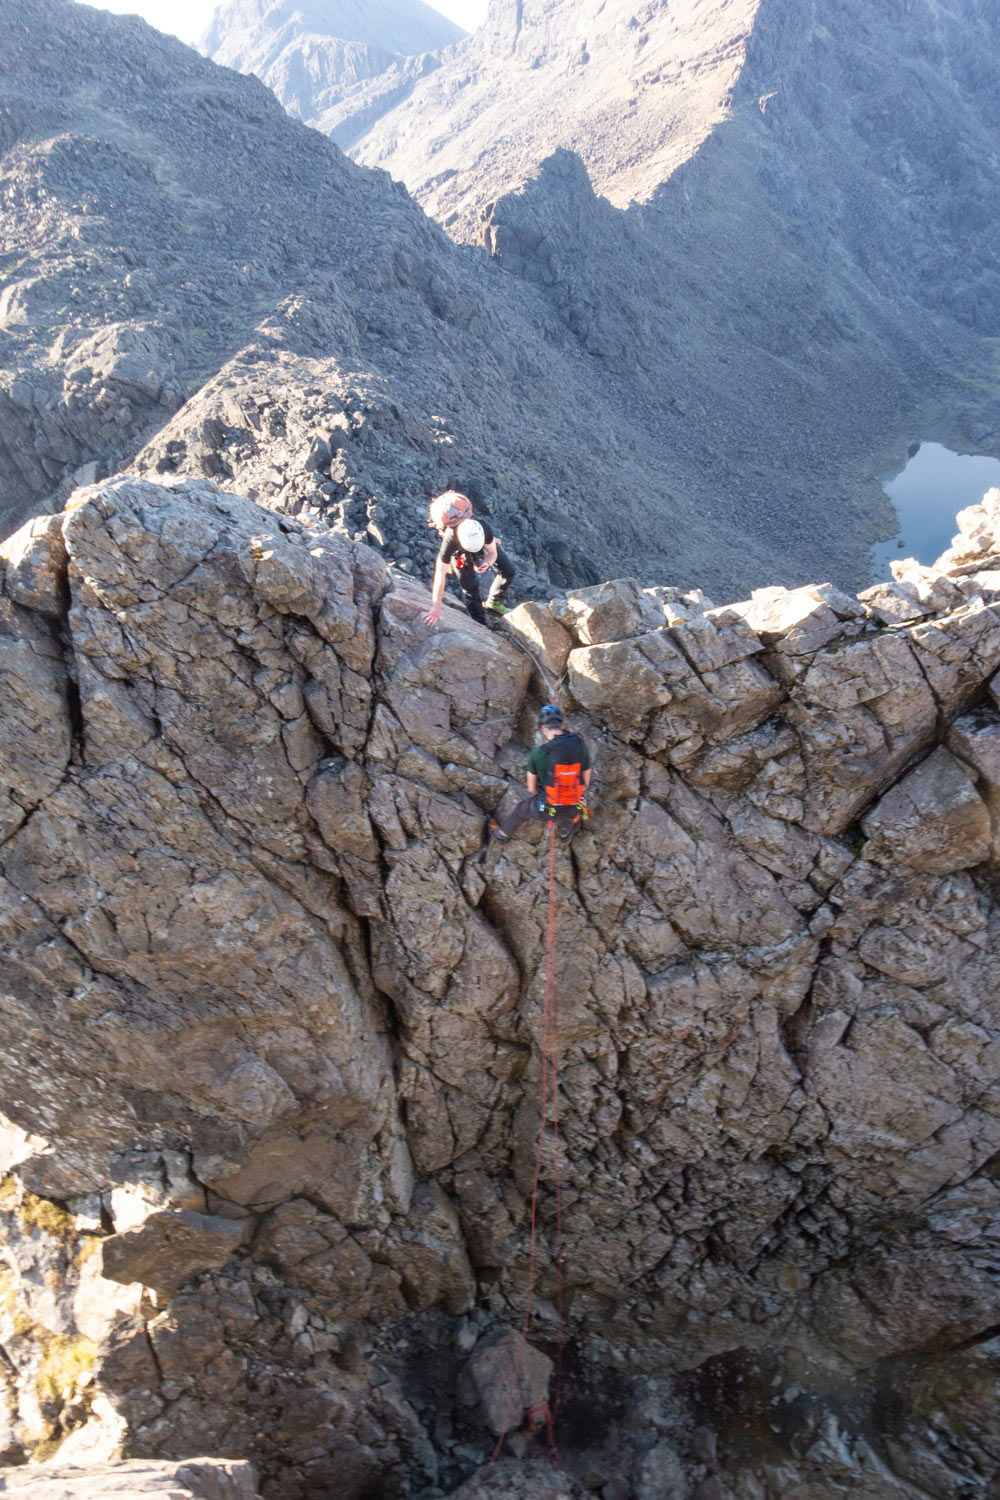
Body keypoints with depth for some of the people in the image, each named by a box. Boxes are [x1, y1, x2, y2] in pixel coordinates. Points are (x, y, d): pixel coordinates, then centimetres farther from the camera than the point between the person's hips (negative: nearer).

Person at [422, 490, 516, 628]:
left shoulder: (485, 528, -41)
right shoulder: (450, 541, -46)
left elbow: (493, 552, -20)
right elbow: (440, 575, -40)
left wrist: (487, 563, -44)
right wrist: (436, 608, -39)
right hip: (458, 549, -2)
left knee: (508, 571, 1)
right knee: (470, 587, -7)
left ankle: (494, 602, 24)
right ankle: (481, 625, 9)